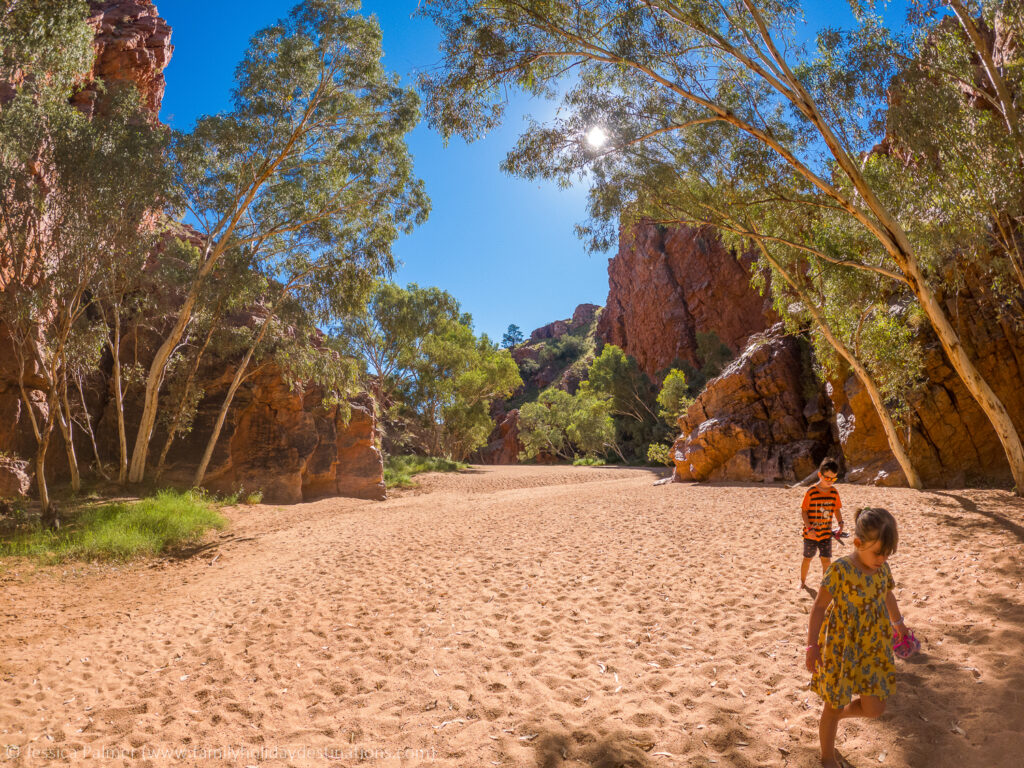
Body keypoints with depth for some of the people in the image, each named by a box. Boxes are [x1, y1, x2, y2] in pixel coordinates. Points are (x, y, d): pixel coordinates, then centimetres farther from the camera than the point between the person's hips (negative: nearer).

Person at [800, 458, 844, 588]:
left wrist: (840, 524, -4)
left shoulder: (834, 492, -2)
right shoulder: (811, 492, -15)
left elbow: (837, 509, 9)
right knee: (808, 558, 12)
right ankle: (802, 581, 30)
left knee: (826, 560, 1)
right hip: (811, 533, -2)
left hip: (826, 533, 3)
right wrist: (809, 528, -17)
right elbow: (803, 510, -11)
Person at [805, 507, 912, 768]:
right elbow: (819, 607, -17)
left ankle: (837, 713, 38)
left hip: (873, 647, 6)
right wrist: (813, 646, -16)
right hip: (840, 648, -6)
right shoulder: (841, 570, -24)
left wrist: (899, 623, 32)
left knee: (874, 708, 7)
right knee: (834, 707, 9)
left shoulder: (882, 568, -5)